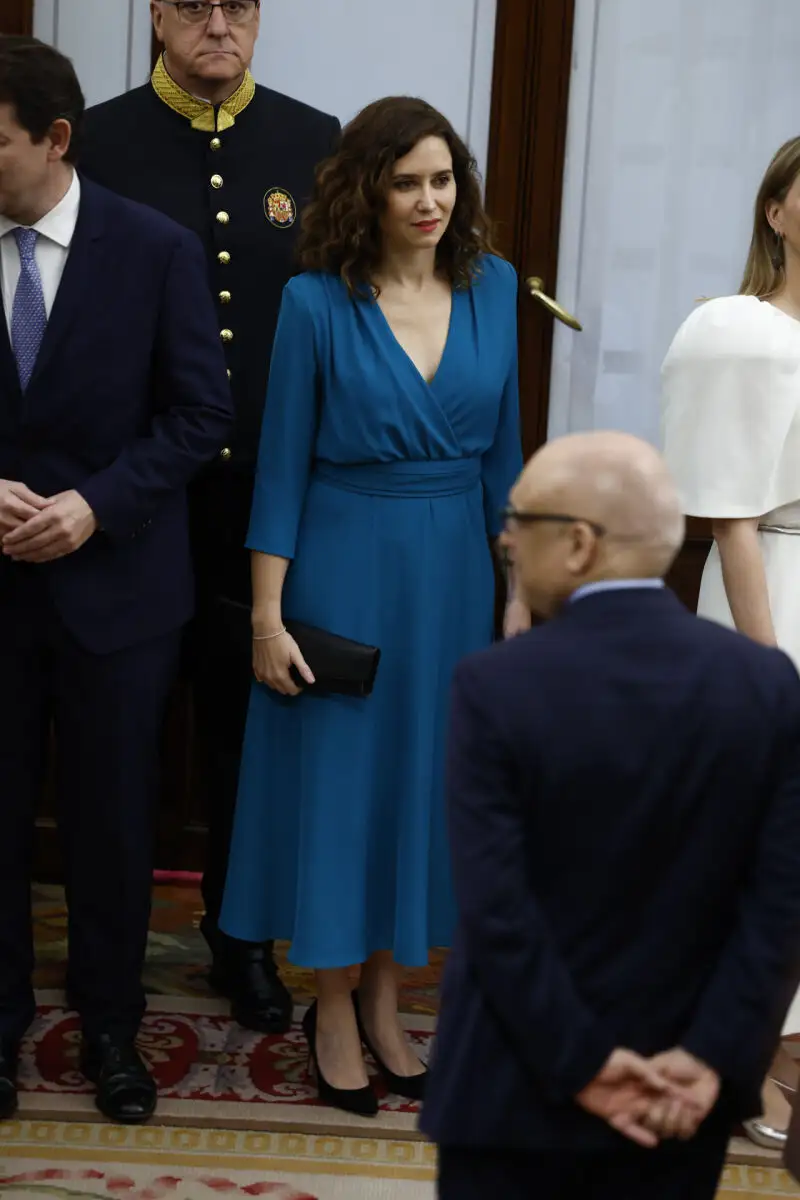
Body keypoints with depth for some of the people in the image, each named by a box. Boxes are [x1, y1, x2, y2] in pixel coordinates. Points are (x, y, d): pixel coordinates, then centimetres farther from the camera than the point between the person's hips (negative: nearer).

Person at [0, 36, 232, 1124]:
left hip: (115, 582, -1)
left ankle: (110, 1025, 27)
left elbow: (201, 412, -5)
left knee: (112, 820, 10)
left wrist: (93, 505, -16)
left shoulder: (156, 250, -6)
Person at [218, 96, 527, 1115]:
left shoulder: (493, 286, 2)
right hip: (344, 565, -3)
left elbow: (503, 449, 7)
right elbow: (282, 463, -5)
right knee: (336, 776, 5)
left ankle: (384, 999, 28)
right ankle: (333, 1013, 22)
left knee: (424, 774, 11)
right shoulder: (317, 302, -8)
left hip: (455, 568, 4)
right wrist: (266, 615, -8)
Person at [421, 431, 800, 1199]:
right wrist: (713, 1057, -8)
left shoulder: (496, 687, -16)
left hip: (520, 1088, -3)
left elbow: (496, 910, -18)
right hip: (681, 1094, 3)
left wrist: (582, 1065, -12)